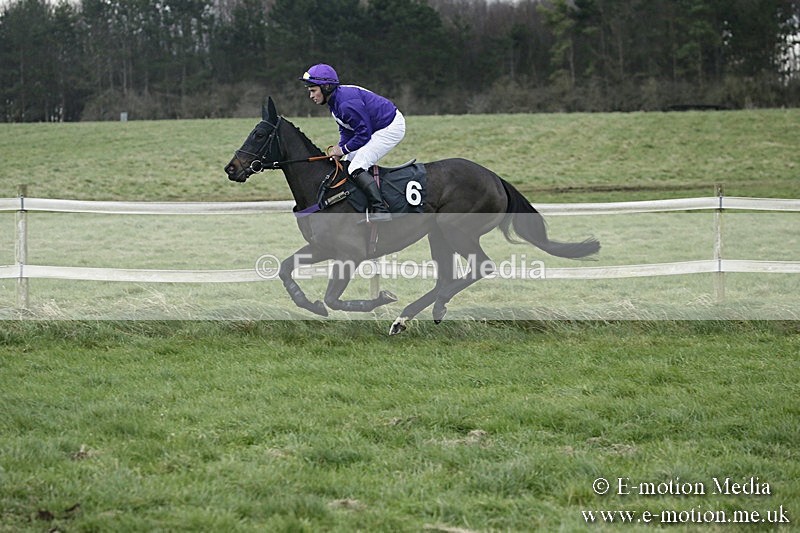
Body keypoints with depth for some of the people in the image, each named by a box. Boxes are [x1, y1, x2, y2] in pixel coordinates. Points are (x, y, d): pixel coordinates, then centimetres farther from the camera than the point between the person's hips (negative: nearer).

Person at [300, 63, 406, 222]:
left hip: (391, 128, -11)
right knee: (346, 164, 15)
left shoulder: (346, 103, -28)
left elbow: (364, 134, -25)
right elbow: (346, 130, 12)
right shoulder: (335, 101, 5)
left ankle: (380, 209, -26)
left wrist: (343, 149, -14)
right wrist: (339, 148, -3)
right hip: (374, 128, 11)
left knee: (357, 168, -20)